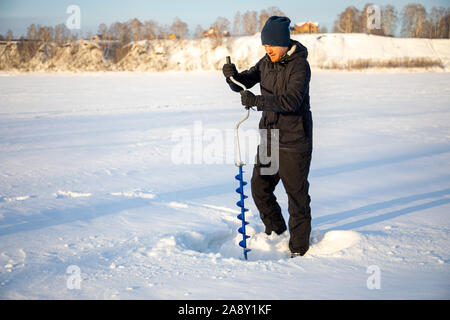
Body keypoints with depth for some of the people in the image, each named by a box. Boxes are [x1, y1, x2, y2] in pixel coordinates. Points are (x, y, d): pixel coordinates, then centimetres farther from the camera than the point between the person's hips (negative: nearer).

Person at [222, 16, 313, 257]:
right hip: (269, 138, 7)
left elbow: (291, 100, -29)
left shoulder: (299, 66, -16)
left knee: (296, 193, 0)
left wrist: (257, 101, -37)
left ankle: (298, 247, 11)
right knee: (259, 187, 12)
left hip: (294, 142, -7)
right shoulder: (266, 63, 8)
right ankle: (275, 231, 33)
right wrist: (233, 76, -13)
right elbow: (241, 84, 9)